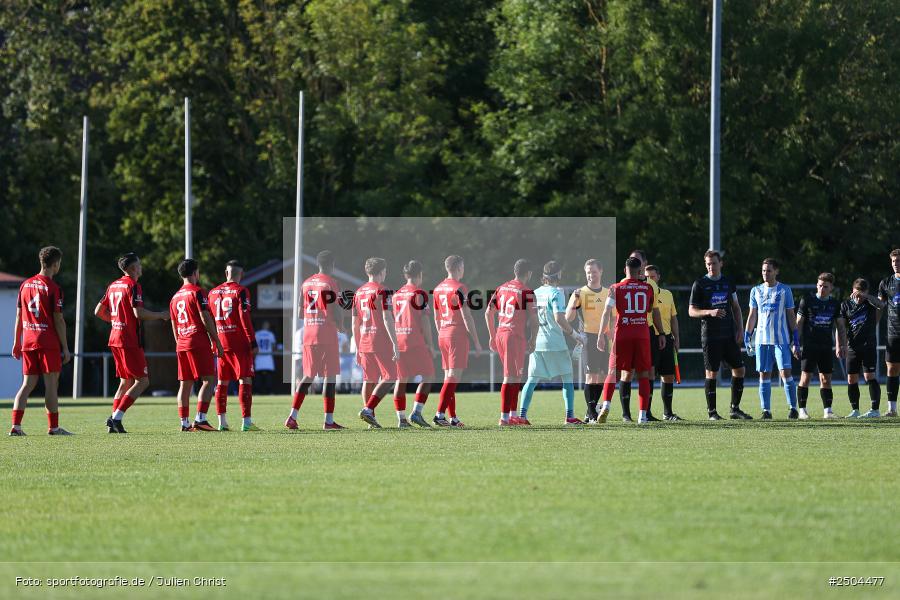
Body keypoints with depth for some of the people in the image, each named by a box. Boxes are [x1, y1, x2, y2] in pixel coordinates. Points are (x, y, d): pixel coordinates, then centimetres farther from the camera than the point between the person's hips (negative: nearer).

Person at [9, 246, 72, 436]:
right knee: (51, 384, 1)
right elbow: (58, 320, -9)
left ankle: (16, 425, -5)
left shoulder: (25, 285, 10)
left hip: (28, 342, 6)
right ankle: (53, 427, 5)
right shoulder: (53, 288, -8)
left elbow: (19, 316, 12)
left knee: (28, 384, 6)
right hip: (48, 342, -6)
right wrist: (65, 348, -5)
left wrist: (17, 342, 18)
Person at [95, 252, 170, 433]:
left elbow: (99, 311, 17)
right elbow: (138, 313, -20)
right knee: (142, 381, -5)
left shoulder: (113, 285, 14)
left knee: (125, 382, 13)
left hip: (115, 339, 9)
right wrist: (160, 315, -7)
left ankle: (114, 423, 6)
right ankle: (116, 418, -14)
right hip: (130, 340, -9)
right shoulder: (133, 285, -11)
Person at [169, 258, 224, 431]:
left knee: (185, 384, 7)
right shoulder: (198, 292, -6)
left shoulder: (175, 297, 17)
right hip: (199, 343, -7)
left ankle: (184, 423, 5)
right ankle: (200, 419, -18)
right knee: (208, 380, -7)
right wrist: (217, 343, -8)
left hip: (182, 345, 7)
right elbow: (206, 319, -12)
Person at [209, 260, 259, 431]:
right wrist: (253, 342, -11)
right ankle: (246, 421, -10)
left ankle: (222, 422, 10)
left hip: (221, 343, 5)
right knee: (245, 380, -4)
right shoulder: (241, 291, -7)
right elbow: (245, 319, -13)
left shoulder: (213, 293, 11)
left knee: (222, 382, 10)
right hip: (239, 343, -5)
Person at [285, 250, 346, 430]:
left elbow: (300, 312, 13)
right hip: (327, 334, -6)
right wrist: (341, 325, 8)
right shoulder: (331, 283, -7)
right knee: (330, 375, -1)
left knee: (308, 376, 12)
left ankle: (292, 417, 4)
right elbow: (335, 312, -11)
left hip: (308, 335, 6)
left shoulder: (306, 283, 12)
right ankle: (329, 421, -3)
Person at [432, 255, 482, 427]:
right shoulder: (459, 289, -11)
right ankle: (440, 414, -17)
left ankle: (453, 418, 10)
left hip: (443, 335, 8)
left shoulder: (438, 289, 12)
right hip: (458, 335, -8)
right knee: (453, 377, -9)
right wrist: (476, 342, -8)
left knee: (449, 377, 10)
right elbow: (466, 317, -13)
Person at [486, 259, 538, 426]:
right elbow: (533, 319, -10)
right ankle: (504, 418, -8)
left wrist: (492, 336, 21)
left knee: (517, 376, 18)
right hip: (515, 336, -7)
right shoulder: (526, 292, -9)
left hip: (500, 334, 7)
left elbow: (489, 313, 14)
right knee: (510, 378, -6)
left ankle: (513, 415, 21)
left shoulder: (502, 288, 11)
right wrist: (533, 340, 2)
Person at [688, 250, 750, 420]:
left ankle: (735, 409, 12)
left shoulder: (728, 283, 11)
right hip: (710, 336, -4)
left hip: (729, 335, 4)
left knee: (739, 369, 2)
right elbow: (692, 311, -3)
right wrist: (710, 312, -20)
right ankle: (712, 411, 3)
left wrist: (740, 329, 6)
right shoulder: (699, 284, -1)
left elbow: (736, 307, 17)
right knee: (712, 373, -4)